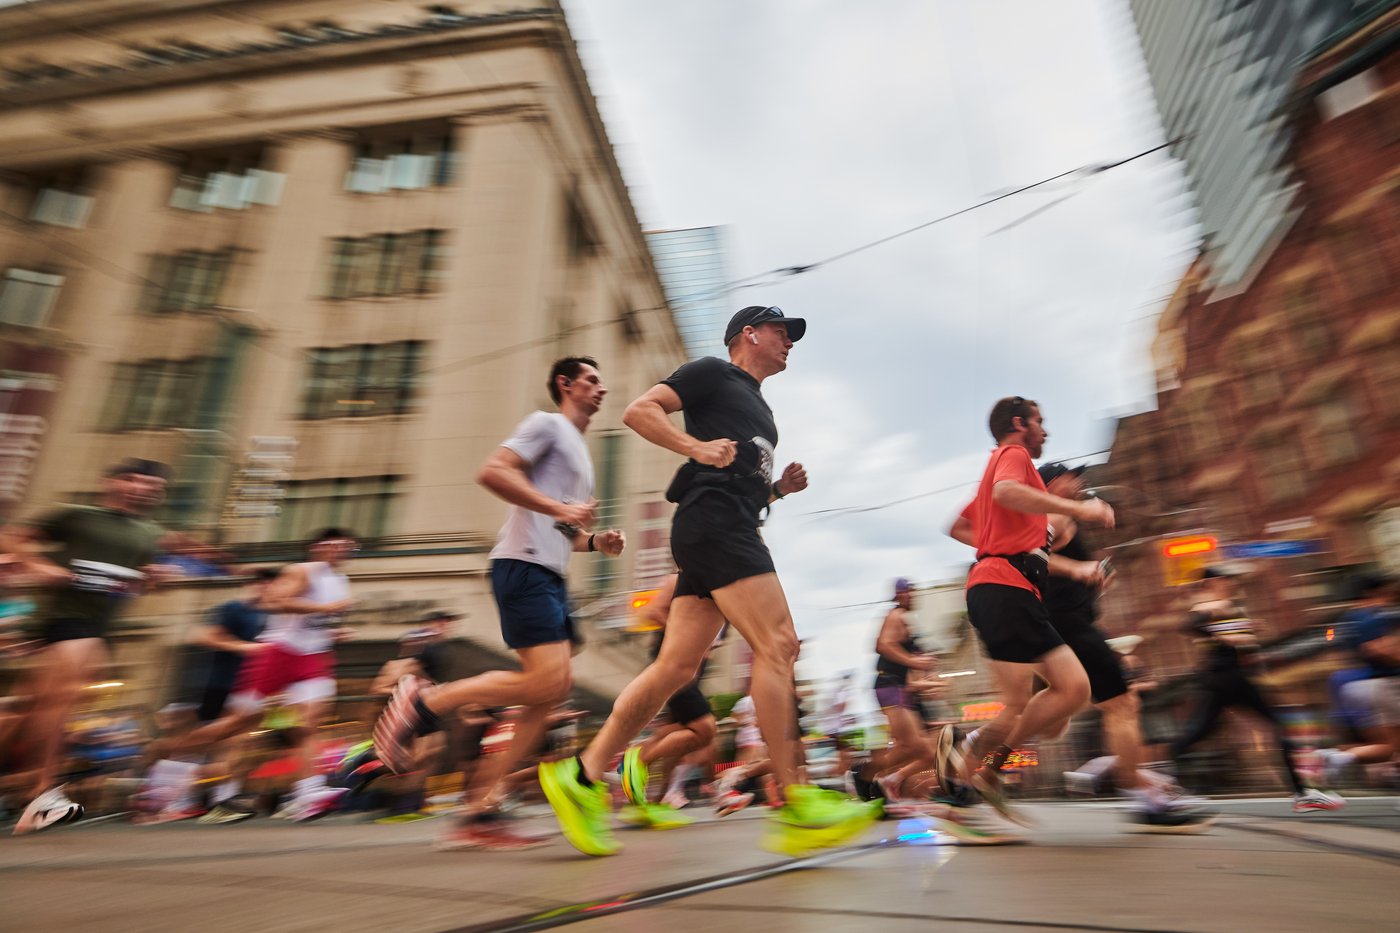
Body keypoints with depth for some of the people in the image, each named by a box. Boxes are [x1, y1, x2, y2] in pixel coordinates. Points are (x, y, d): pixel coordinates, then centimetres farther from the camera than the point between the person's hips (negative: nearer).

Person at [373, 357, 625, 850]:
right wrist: (559, 508, -18)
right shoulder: (547, 424, 1)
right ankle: (422, 702, -3)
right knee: (546, 680, -18)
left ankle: (481, 810, 6)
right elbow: (493, 472, -15)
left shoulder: (579, 452, 28)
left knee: (556, 689, 2)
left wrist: (597, 541, 15)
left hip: (550, 575, 10)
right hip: (524, 566, -10)